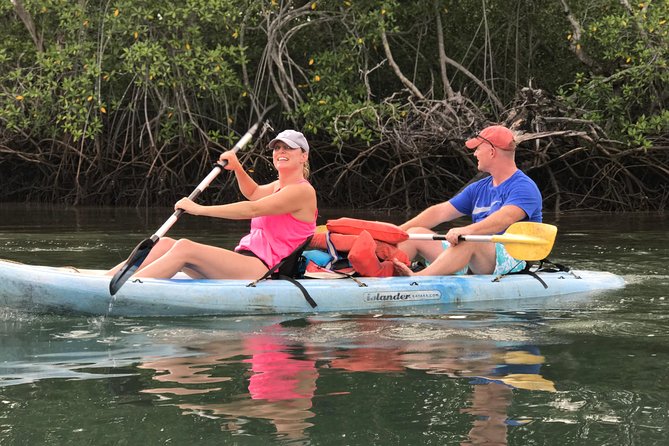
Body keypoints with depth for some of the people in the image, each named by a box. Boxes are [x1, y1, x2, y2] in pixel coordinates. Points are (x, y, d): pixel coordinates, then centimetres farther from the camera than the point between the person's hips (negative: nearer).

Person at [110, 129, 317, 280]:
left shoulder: (302, 190, -7)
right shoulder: (279, 186, 23)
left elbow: (252, 209, -17)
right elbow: (253, 193, 47)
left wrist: (200, 209, -18)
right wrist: (237, 167, 26)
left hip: (266, 271, -9)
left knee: (184, 248, -26)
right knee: (164, 244, -5)